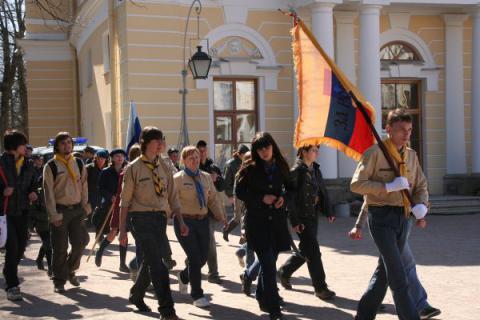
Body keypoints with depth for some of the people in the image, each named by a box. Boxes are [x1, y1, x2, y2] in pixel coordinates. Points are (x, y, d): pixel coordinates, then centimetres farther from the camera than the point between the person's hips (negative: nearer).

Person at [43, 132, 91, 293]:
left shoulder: (79, 163, 9)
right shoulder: (51, 166, -5)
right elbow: (48, 192, -7)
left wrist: (85, 206, 6)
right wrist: (54, 215, -12)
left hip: (77, 209, 4)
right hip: (60, 210, -4)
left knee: (80, 242, 1)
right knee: (60, 248, -1)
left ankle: (70, 270, 26)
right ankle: (59, 281, 11)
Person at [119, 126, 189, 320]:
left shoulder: (164, 168, 11)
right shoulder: (134, 168, -4)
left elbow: (173, 198, 13)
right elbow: (125, 201, -3)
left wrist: (181, 222, 4)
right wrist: (122, 230, -5)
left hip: (160, 218, 6)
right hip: (141, 217, -6)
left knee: (150, 261, 14)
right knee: (156, 263, -12)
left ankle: (136, 295, 38)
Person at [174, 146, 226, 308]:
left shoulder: (206, 177, 11)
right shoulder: (178, 179, -4)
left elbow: (213, 199, 15)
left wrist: (220, 216, 6)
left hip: (202, 221, 5)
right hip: (185, 221, -5)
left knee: (203, 257, 6)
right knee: (195, 258, -8)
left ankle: (184, 276, 39)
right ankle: (197, 295, 6)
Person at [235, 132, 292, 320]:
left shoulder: (281, 167, 5)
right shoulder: (250, 169, -5)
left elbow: (289, 188, 16)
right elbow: (239, 192, -3)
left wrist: (284, 197, -6)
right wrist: (261, 198, -13)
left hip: (277, 219, 4)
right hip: (257, 221, -4)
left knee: (269, 261, 15)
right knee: (268, 264, -9)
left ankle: (262, 297, 37)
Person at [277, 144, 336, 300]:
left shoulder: (316, 169, 10)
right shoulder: (296, 171, -12)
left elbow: (323, 191, 15)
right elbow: (291, 197, -14)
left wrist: (329, 211, 6)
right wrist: (295, 221, -17)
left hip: (314, 215, 8)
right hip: (302, 217, -8)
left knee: (306, 250, 15)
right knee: (313, 251, -6)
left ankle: (284, 272, 34)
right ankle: (320, 287, 1)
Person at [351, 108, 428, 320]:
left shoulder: (411, 156, 10)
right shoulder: (375, 153, -10)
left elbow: (421, 186, 16)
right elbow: (356, 184, -14)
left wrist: (421, 205, -6)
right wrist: (389, 187, -20)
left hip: (402, 217, 7)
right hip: (381, 217, -7)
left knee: (385, 270, 16)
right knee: (398, 275, -11)